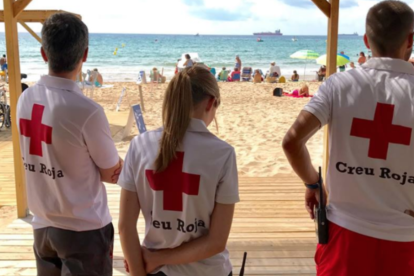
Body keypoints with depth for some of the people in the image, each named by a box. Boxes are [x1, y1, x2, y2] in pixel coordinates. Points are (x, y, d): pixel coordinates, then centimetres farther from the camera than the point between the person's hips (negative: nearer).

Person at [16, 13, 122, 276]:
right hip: (84, 229, -6)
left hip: (42, 224, 6)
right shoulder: (86, 110, -25)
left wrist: (109, 166, 3)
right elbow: (112, 173, -12)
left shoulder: (26, 99, -5)